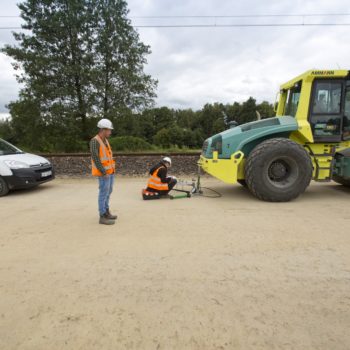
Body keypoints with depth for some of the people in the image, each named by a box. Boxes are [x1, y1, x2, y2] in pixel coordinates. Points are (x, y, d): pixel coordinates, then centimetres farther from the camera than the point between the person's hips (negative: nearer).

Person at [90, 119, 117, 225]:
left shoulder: (105, 140, 12)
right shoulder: (94, 141, -17)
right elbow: (95, 158, -22)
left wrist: (112, 168, 13)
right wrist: (104, 172, -22)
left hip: (110, 171, 9)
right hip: (103, 173, -9)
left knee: (108, 192, 15)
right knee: (103, 193, -5)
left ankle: (106, 212, 26)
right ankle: (103, 217, 3)